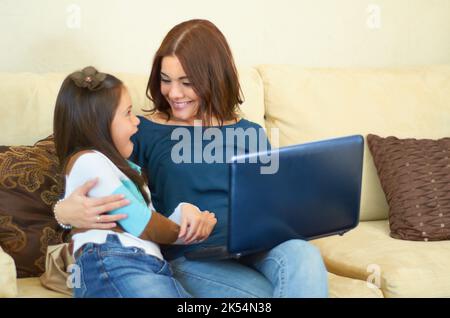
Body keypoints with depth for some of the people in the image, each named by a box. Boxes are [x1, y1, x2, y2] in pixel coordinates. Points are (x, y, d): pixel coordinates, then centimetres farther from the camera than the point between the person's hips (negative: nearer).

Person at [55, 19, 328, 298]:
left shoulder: (250, 134, 16)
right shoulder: (143, 132, 7)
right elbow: (100, 197, 0)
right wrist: (65, 211, -23)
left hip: (256, 248, 4)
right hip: (190, 257, -4)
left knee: (302, 254, -31)